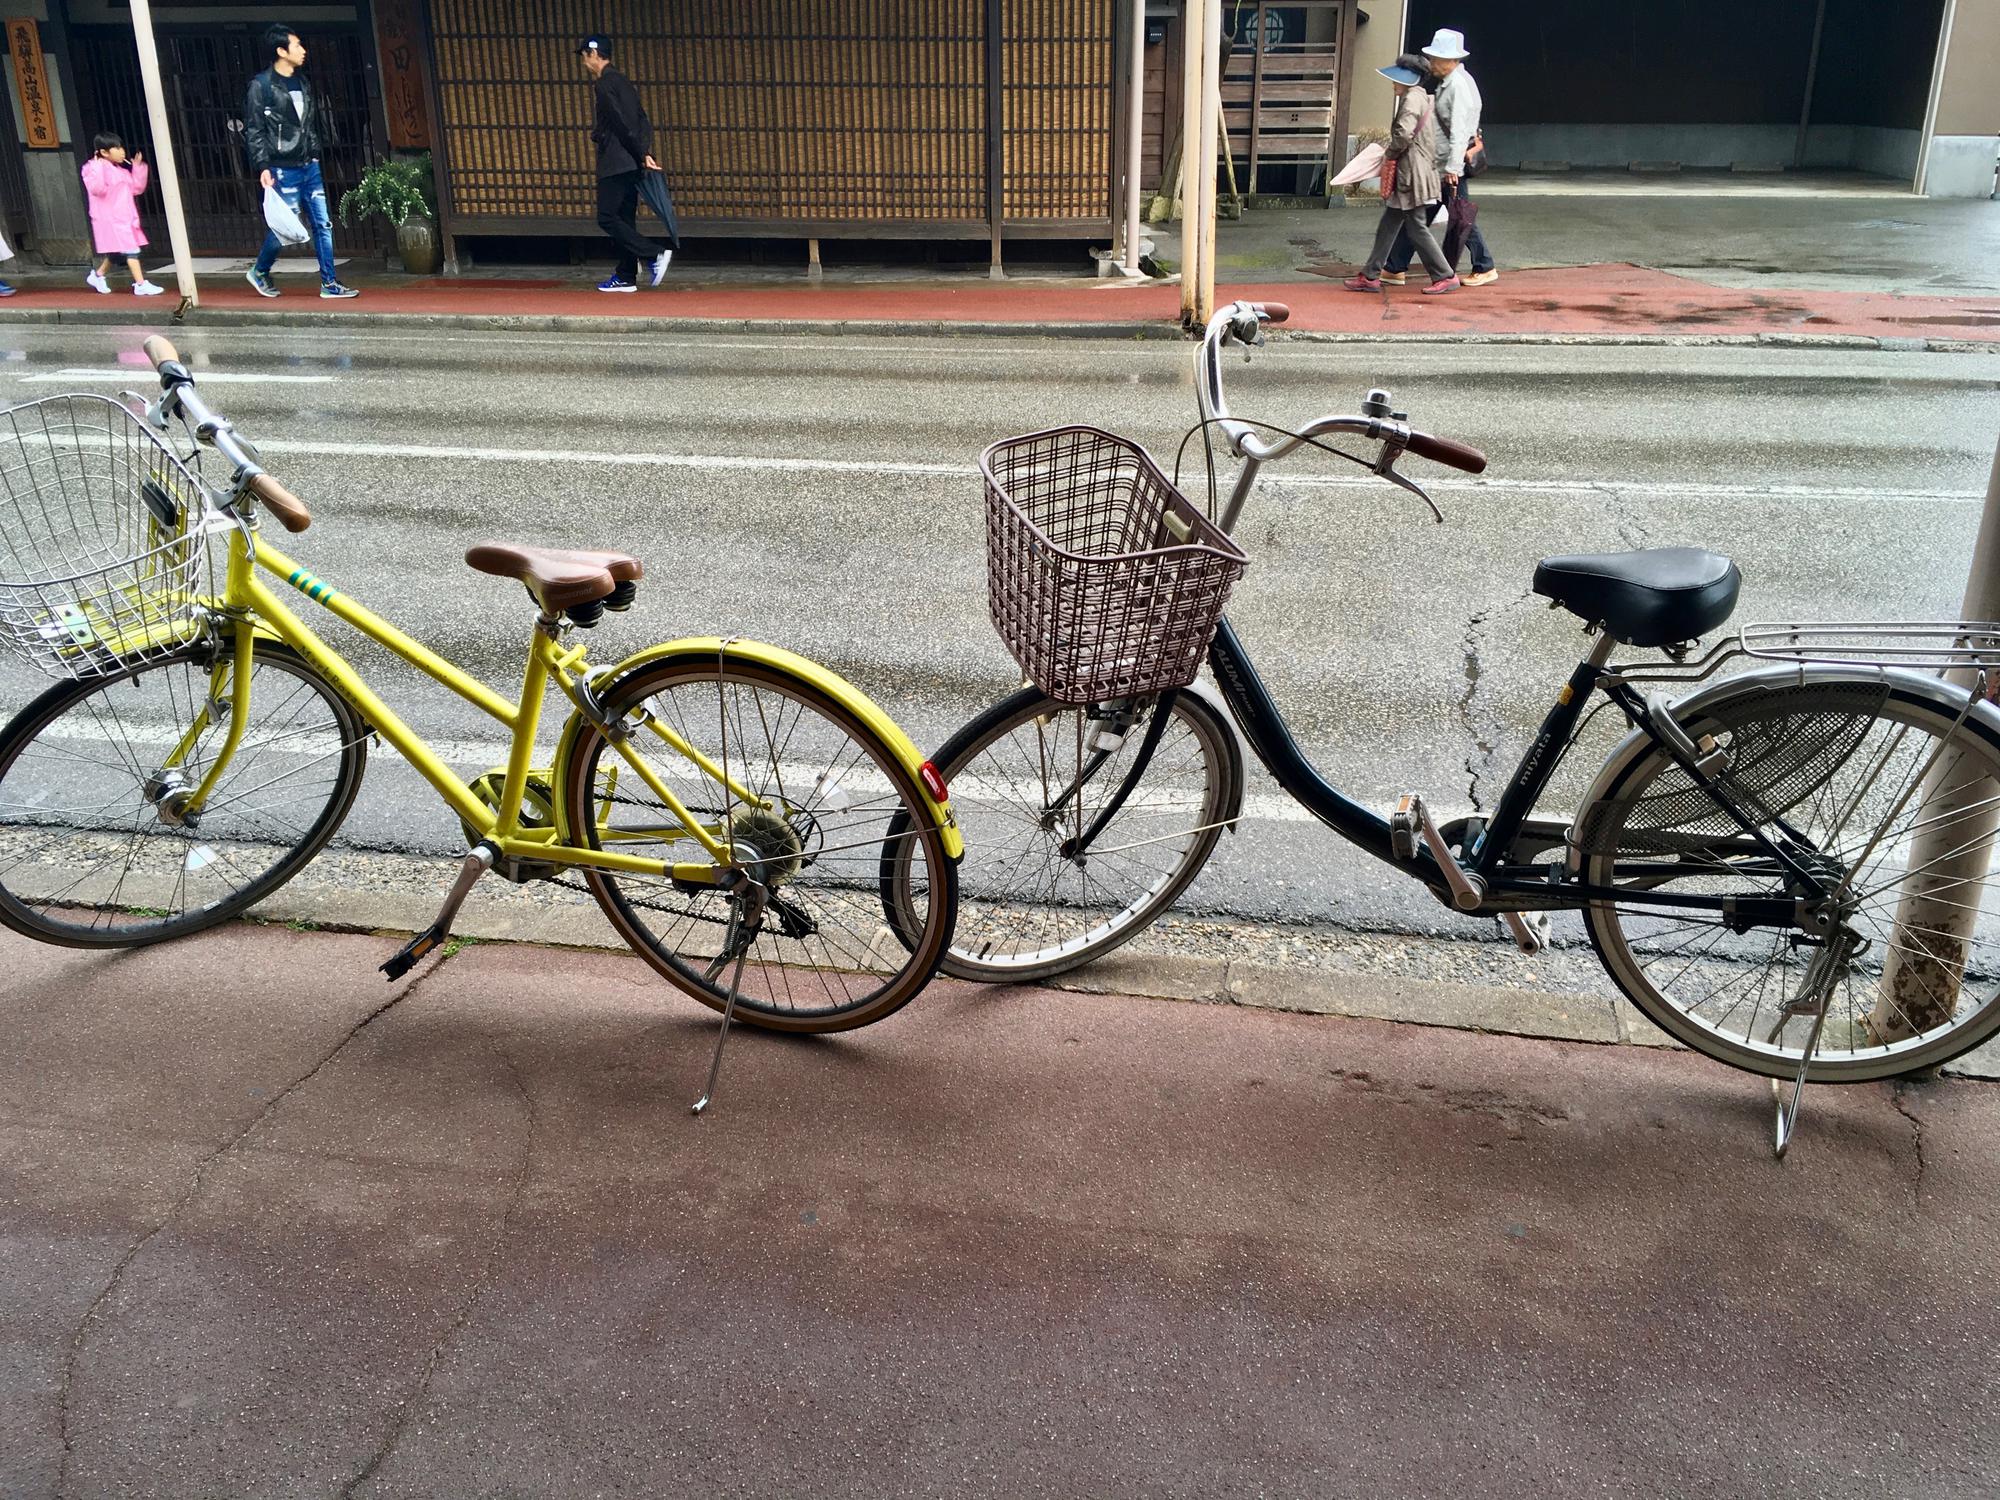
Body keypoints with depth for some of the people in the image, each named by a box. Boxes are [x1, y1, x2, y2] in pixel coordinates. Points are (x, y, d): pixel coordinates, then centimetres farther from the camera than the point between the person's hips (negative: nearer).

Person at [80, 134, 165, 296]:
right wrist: (97, 167, -29)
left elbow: (136, 188, 18)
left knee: (116, 251, 18)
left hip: (125, 217, 9)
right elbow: (97, 189, -26)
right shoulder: (96, 168, -11)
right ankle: (141, 284, -15)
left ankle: (97, 276, 36)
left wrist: (138, 168, 11)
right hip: (110, 219, -9)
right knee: (130, 250, -14)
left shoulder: (122, 170, 15)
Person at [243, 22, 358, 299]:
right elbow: (254, 130, -10)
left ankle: (329, 283, 5)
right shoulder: (261, 85, -8)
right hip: (283, 170, -7)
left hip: (309, 167, 7)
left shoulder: (302, 82, 13)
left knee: (322, 224, 2)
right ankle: (259, 271, 20)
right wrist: (262, 167, -17)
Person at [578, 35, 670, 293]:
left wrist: (641, 155, -12)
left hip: (615, 163, -9)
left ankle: (655, 254, -15)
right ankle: (625, 277, 14)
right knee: (624, 219, 11)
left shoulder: (603, 84, -11)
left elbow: (623, 125, -17)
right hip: (631, 163, 9)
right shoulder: (622, 81, 17)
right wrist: (645, 152, 4)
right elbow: (642, 120, 12)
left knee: (607, 218, -7)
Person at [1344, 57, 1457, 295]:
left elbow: (1404, 134, -25)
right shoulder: (1423, 98, 17)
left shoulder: (1412, 99, -14)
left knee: (1417, 228, -5)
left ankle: (1445, 277, 0)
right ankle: (1370, 276, 17)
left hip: (1412, 174, -11)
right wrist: (1391, 150, 14)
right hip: (1408, 174, 11)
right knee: (1388, 226, 13)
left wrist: (1389, 154, -7)